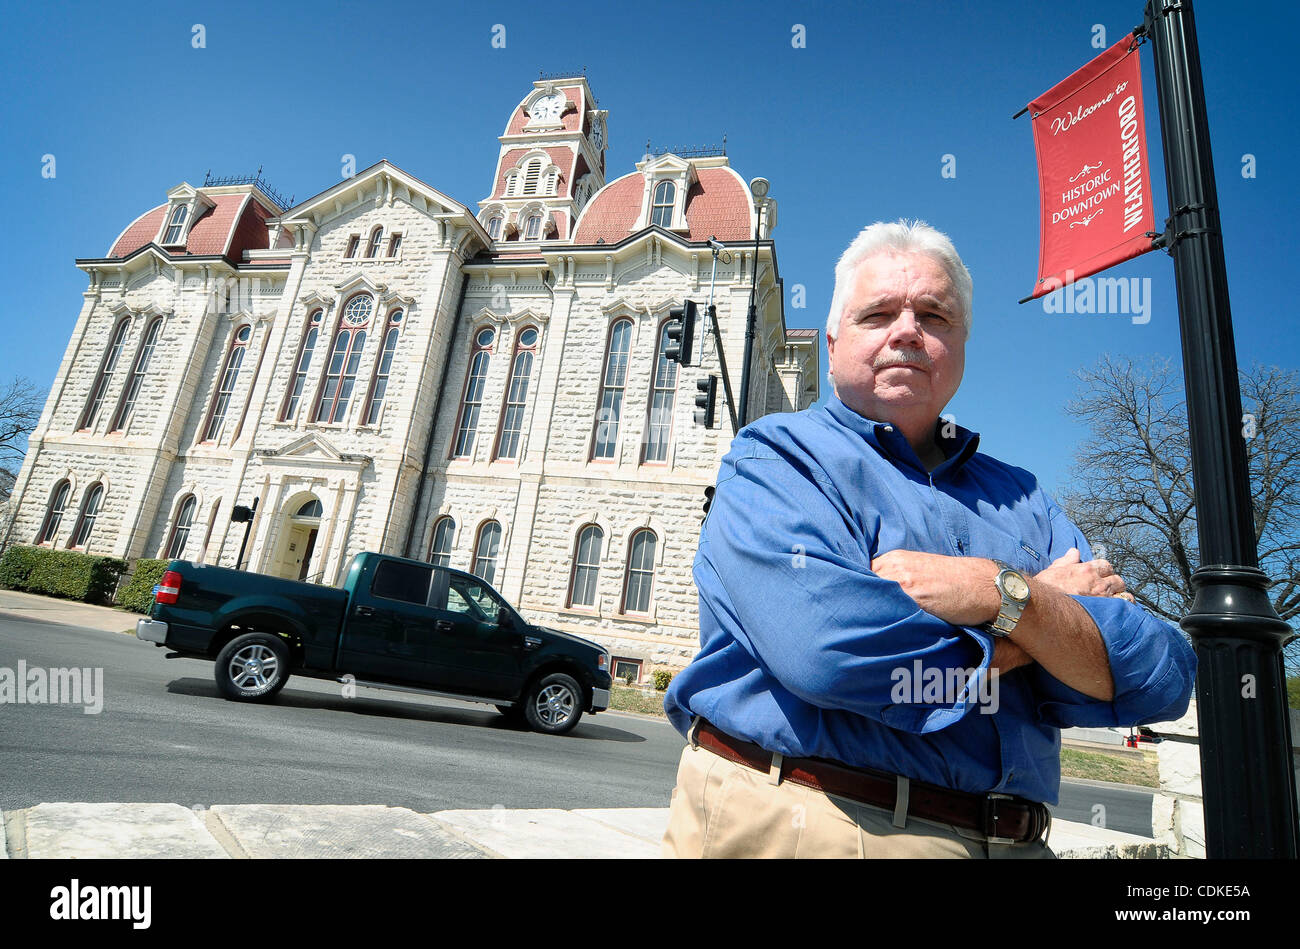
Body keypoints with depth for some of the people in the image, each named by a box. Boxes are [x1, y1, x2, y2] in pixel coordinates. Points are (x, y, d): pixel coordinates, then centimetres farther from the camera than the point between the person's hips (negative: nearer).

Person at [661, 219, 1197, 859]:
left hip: (1010, 841, 5)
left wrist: (1004, 594, -19)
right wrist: (1050, 606, -9)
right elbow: (823, 644, -25)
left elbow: (1161, 680, 0)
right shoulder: (775, 457, -7)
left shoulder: (1021, 499, 8)